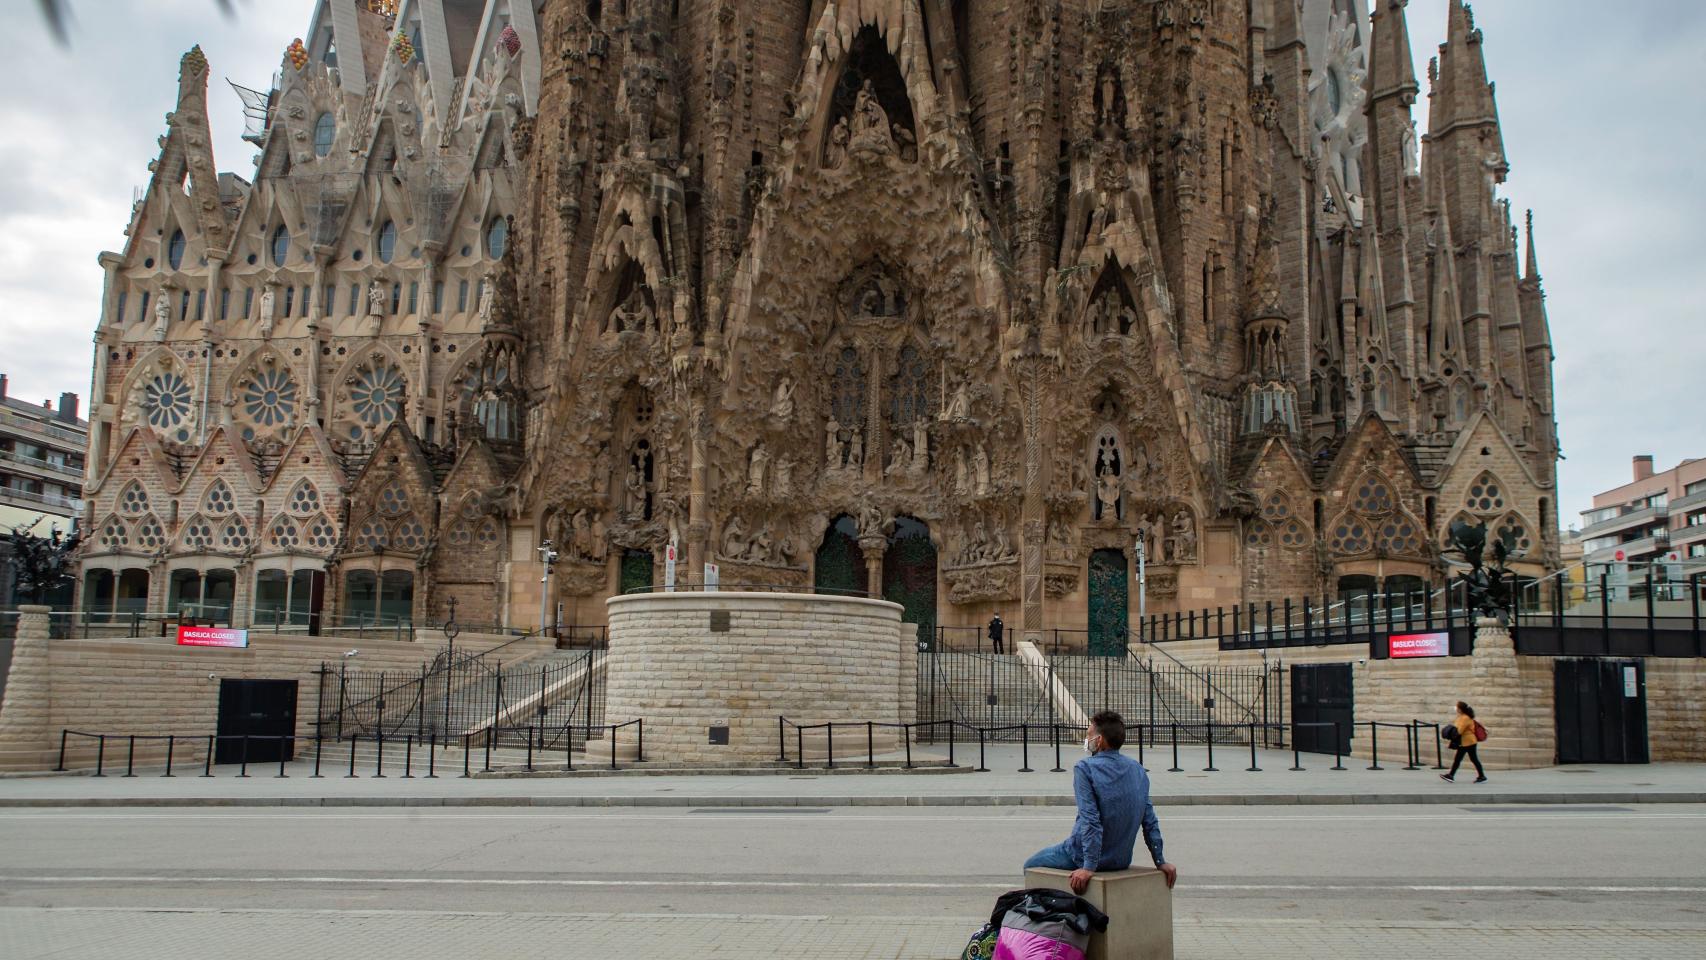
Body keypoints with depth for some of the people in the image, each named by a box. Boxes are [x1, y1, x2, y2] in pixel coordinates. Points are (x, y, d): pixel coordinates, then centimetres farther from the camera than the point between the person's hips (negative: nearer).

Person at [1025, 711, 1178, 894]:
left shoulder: (1085, 768, -17)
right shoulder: (1138, 769, 2)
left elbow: (1090, 820, -24)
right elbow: (1150, 821, 4)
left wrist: (1089, 867, -24)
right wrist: (1160, 862, 9)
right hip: (1123, 860, 7)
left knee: (1031, 865, 15)